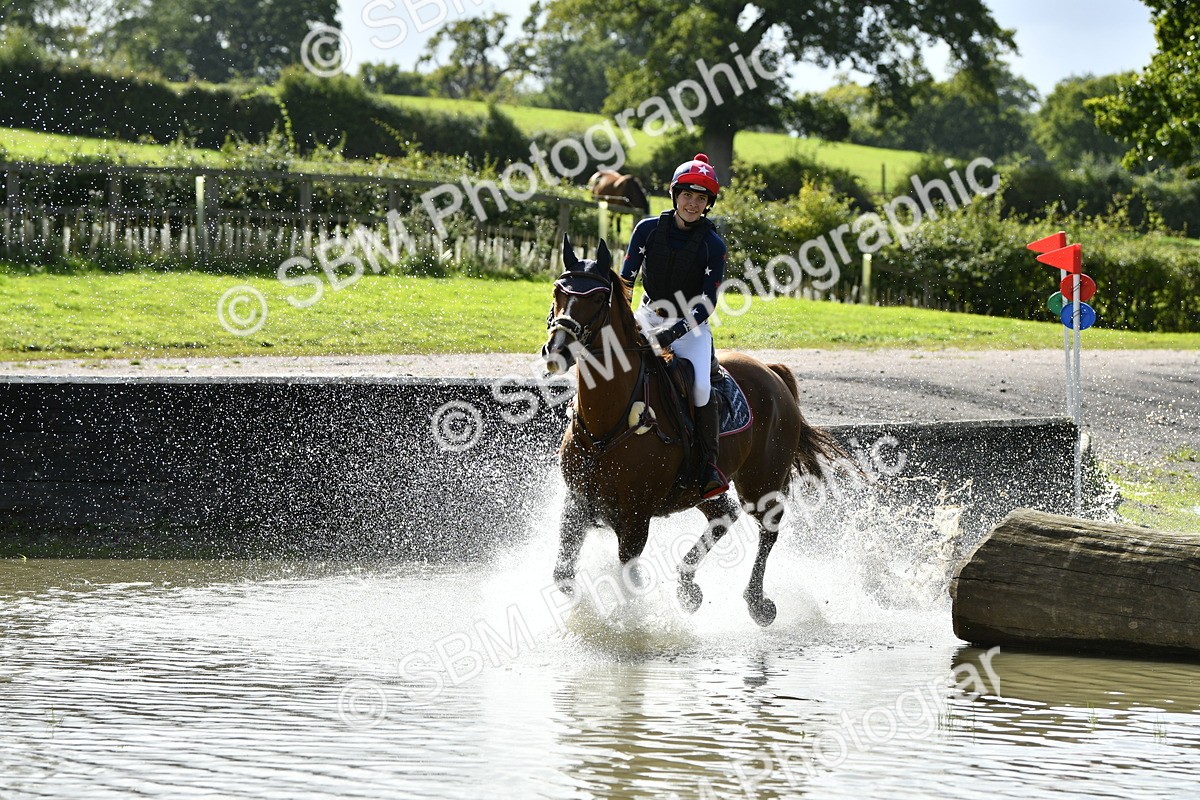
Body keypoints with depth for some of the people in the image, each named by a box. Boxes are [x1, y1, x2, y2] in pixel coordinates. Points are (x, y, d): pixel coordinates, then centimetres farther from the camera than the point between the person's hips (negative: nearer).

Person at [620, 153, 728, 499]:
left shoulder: (713, 246, -9)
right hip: (648, 317, 3)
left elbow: (707, 303, -13)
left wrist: (675, 331, -26)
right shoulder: (648, 230, -2)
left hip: (692, 327, -3)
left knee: (700, 386, -29)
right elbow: (625, 281, 1)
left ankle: (710, 465, -18)